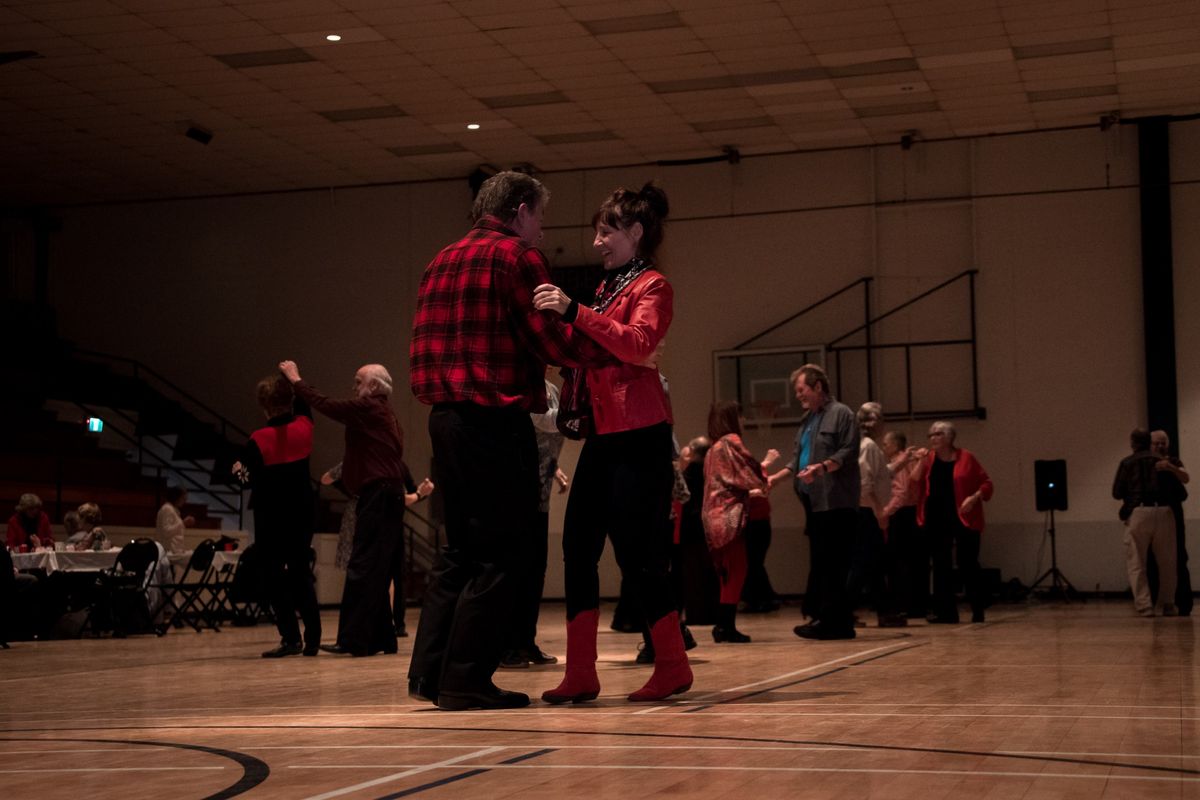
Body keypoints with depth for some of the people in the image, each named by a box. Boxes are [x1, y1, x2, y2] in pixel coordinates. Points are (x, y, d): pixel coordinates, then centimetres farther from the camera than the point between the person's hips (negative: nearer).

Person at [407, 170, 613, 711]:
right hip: (495, 420, -8)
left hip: (446, 418, 8)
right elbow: (551, 341, -12)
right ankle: (466, 680, -2)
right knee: (501, 553, -2)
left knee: (460, 549, 16)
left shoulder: (441, 262, 19)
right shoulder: (517, 256, -6)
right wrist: (607, 348, 1)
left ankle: (430, 671, 15)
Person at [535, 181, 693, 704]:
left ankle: (672, 667, 5)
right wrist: (556, 323, 7)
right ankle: (580, 674, 5)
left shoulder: (652, 286, -3)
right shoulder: (607, 287, 20)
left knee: (637, 552, -7)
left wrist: (575, 313, -30)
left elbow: (638, 344, -22)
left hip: (638, 436, -8)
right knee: (578, 548, 2)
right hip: (601, 434, 8)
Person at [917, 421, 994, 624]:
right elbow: (918, 485, 4)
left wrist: (975, 497, -16)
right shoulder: (928, 459, 9)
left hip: (964, 519, -4)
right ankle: (947, 612, 8)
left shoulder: (966, 457, -1)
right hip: (936, 521, 4)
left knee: (967, 564, -2)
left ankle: (978, 611, 9)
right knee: (941, 566, 4)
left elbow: (986, 483, -1)